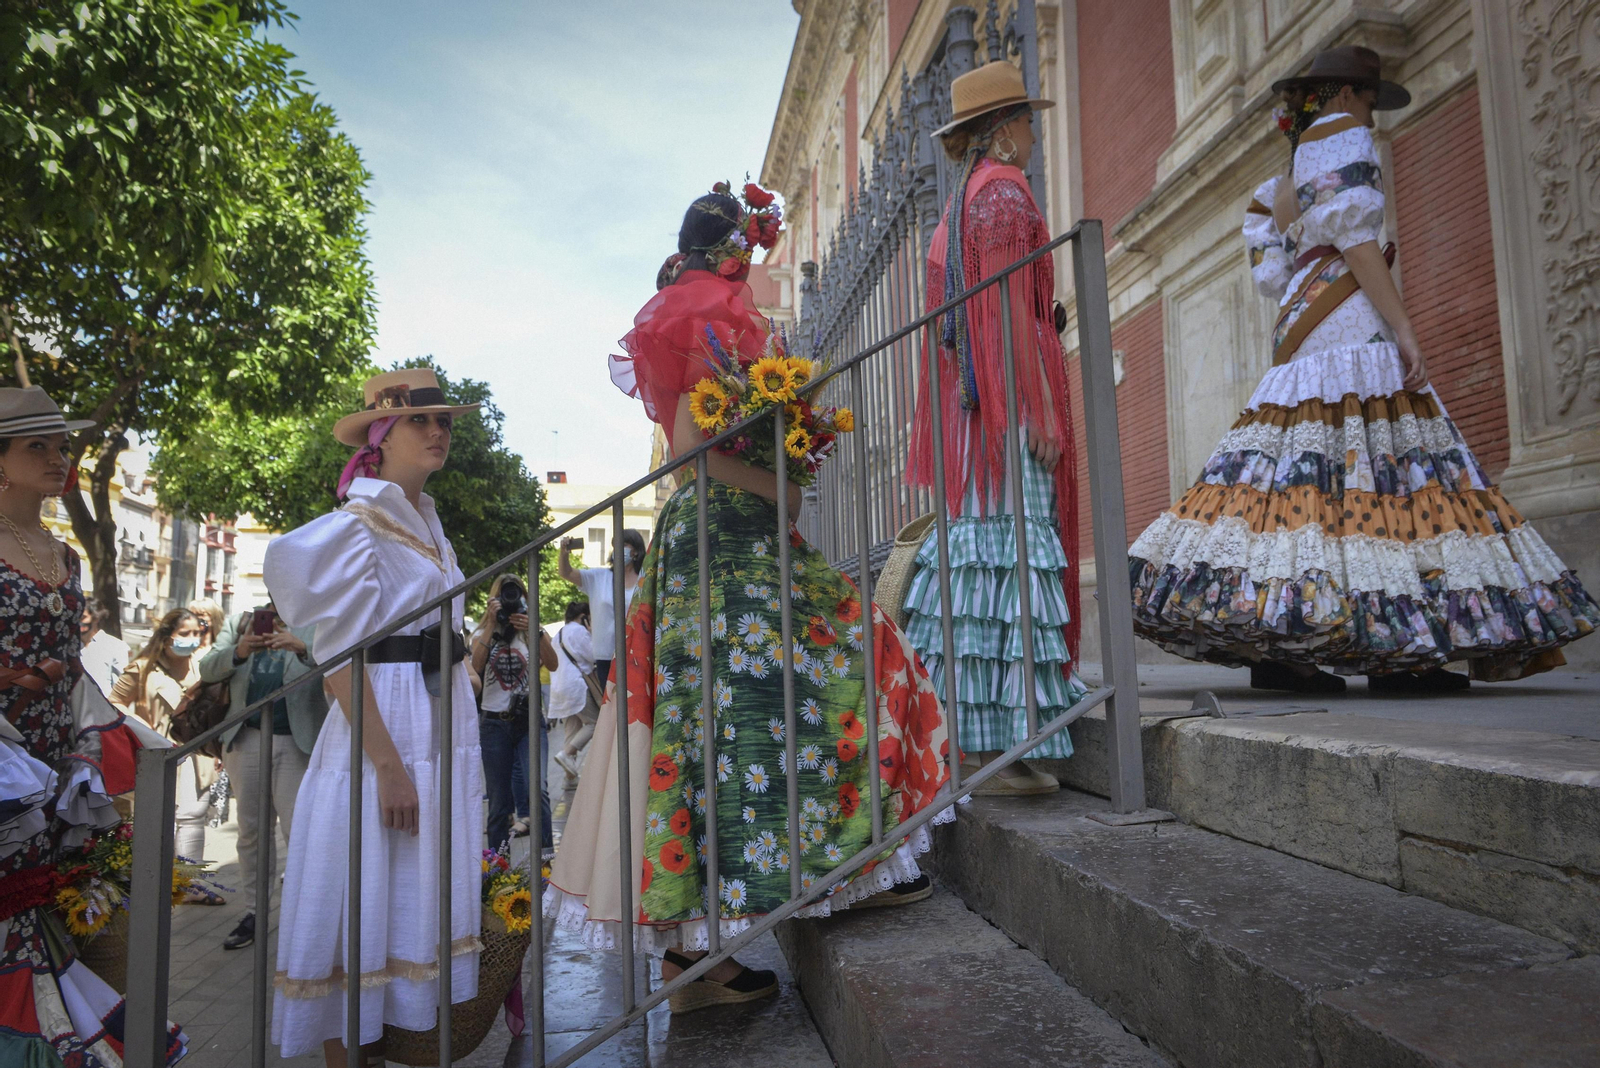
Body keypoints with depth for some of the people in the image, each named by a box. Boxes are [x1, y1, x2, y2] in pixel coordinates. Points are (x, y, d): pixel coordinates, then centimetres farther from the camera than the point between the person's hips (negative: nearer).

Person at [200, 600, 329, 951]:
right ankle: (253, 912, 22)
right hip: (246, 738, 4)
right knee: (252, 830, 12)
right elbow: (207, 670, 4)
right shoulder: (239, 622, 14)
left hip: (295, 743, -4)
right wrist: (238, 652, -16)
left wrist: (302, 648, -31)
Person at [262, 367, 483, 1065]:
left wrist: (462, 741, 15)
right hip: (384, 722, -8)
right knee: (366, 897, 0)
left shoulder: (428, 521, 16)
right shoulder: (357, 523, -8)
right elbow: (338, 652, -15)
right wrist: (386, 761, -21)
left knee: (423, 893, 13)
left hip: (446, 719, 8)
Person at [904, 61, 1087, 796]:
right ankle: (989, 748, -12)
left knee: (978, 547, 7)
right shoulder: (1001, 191, -4)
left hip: (970, 401, 10)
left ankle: (969, 738, 11)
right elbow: (1010, 307, -16)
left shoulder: (962, 201, 25)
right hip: (1005, 396, -10)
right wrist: (1037, 411, -20)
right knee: (1006, 549, -13)